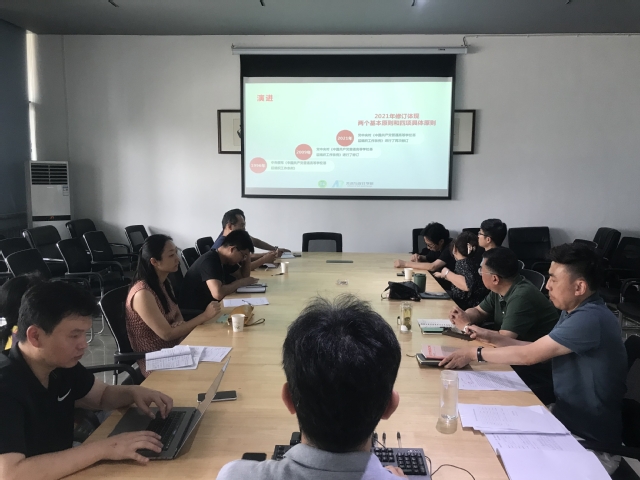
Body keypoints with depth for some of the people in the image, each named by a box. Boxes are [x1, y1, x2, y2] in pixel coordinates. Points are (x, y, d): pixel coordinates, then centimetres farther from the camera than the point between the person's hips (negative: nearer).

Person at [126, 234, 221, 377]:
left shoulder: (163, 283, 4)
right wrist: (204, 316, -21)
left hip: (173, 349, 7)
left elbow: (178, 320, 4)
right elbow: (167, 334, -21)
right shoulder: (143, 294, -22)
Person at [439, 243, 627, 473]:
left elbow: (529, 355, -27)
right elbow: (538, 349, 8)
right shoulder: (575, 311, 4)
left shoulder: (590, 319, -27)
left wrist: (474, 353, -18)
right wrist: (493, 338, -2)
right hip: (570, 415, 8)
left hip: (589, 436, -8)